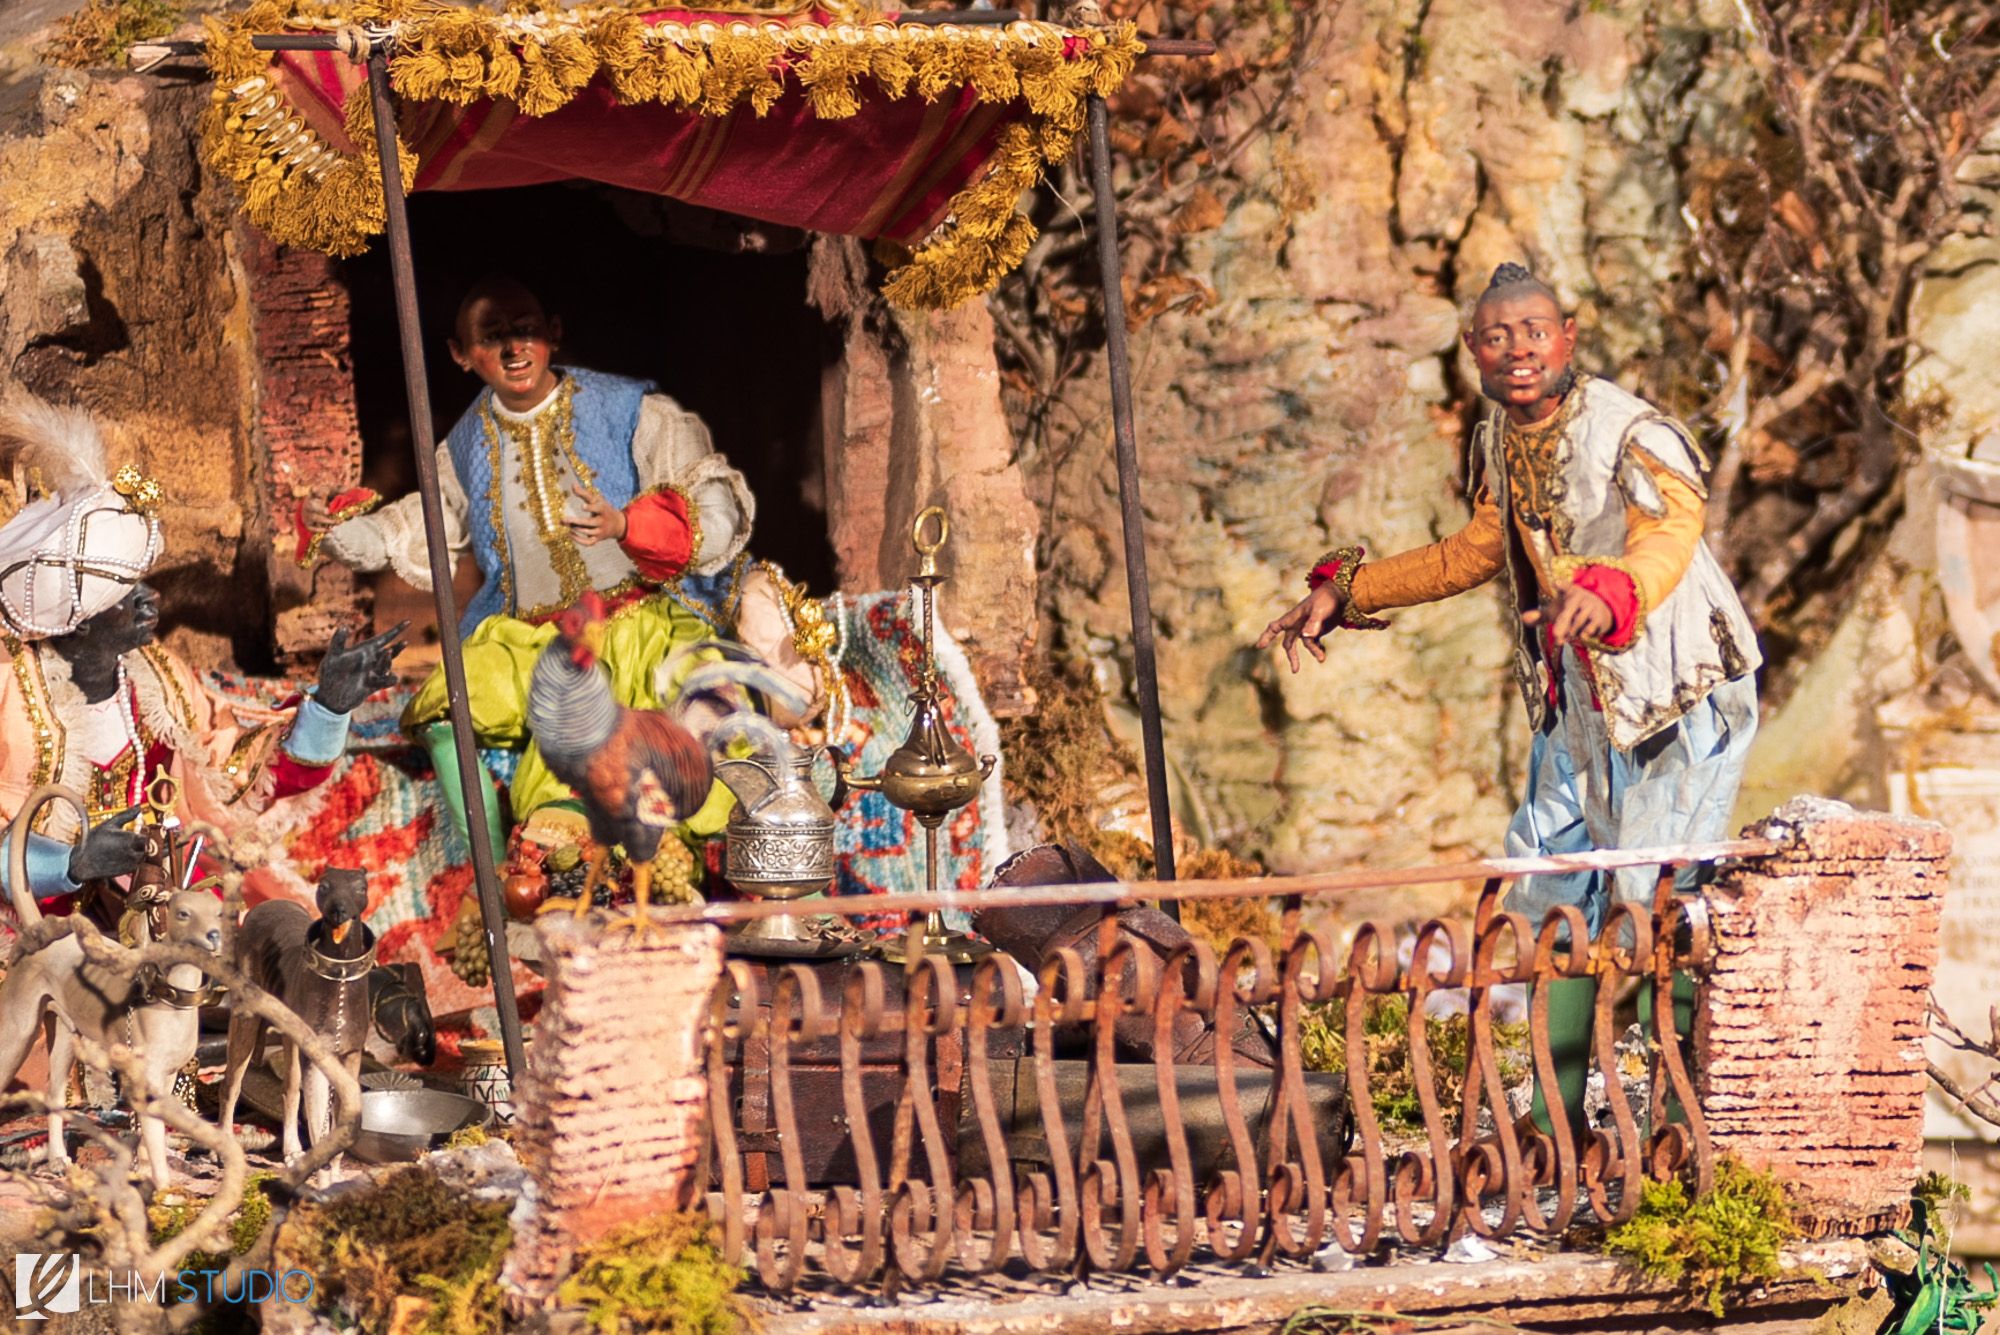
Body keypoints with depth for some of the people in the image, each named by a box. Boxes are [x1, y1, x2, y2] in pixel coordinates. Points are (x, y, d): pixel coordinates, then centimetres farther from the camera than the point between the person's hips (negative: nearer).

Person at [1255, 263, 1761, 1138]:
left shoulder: (1633, 435, -22)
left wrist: (1610, 596, -64)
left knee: (1661, 906, -12)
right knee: (1553, 900, 9)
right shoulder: (1500, 440, 4)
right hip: (1578, 701, 8)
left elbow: (1671, 535, -42)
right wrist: (1346, 592, 19)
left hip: (1680, 694, -8)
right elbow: (1480, 551, 22)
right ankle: (1556, 1121, 18)